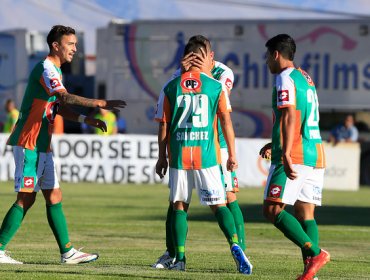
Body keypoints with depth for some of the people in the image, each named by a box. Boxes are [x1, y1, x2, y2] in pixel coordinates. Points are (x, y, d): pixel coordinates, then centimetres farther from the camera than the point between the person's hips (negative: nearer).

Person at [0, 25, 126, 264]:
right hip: (29, 143, -10)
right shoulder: (46, 69, -15)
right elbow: (64, 97, -30)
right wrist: (99, 103, -34)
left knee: (54, 197, 9)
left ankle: (67, 252, 11)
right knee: (26, 198, -9)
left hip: (42, 146, 10)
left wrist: (86, 119, 8)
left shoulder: (56, 71, 17)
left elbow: (59, 107, 22)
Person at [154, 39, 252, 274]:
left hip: (178, 156, 1)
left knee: (179, 206, 10)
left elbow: (164, 126, 5)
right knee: (219, 204, 3)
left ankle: (180, 257, 3)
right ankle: (235, 245, -18)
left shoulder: (170, 88, 4)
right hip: (208, 156, -1)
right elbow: (226, 121, 0)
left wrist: (162, 157, 13)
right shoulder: (216, 86, 1)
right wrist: (232, 154, 6)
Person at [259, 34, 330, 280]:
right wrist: (276, 144, 36)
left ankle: (315, 253, -20)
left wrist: (286, 154, -27)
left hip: (294, 157, -9)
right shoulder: (306, 78, 21)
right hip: (316, 156, 9)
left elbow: (289, 116, -19)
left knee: (272, 210, -8)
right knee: (305, 214, 5)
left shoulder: (285, 78, -7)